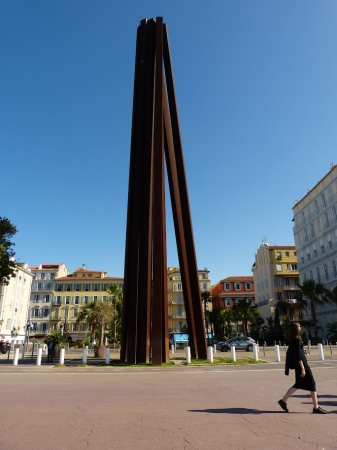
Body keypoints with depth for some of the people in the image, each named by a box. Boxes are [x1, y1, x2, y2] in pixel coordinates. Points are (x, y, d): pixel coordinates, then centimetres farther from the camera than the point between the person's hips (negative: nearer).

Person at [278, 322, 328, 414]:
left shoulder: (293, 339, 10)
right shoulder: (297, 339, -18)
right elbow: (298, 355, -22)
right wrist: (303, 368, -21)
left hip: (298, 364, 9)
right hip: (301, 363, -9)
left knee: (298, 385, 15)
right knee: (312, 384, 2)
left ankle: (283, 401, 15)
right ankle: (316, 408, 11)